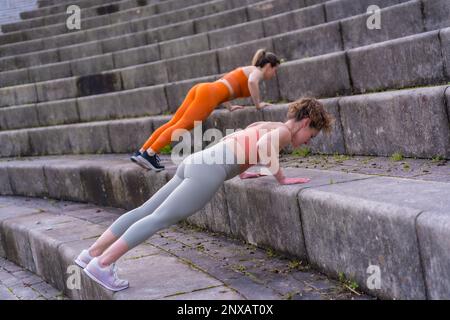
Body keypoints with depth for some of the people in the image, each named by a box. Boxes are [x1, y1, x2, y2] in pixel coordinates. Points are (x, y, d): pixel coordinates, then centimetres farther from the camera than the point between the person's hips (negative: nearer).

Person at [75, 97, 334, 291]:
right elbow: (263, 147, -22)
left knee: (145, 211, 7)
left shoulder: (265, 126, 29)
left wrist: (240, 171, 41)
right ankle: (102, 264, -16)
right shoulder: (284, 131, 2)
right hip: (208, 171, -9)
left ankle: (92, 253, 8)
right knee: (159, 219, -12)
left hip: (196, 162, 9)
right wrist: (281, 178, -11)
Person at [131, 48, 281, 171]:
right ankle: (150, 154, -26)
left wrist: (230, 107, 38)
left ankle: (141, 153, -8)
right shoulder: (257, 71, 7)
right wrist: (257, 104, -7)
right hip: (209, 95, -9)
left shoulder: (244, 70, 34)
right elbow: (252, 82, -19)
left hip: (200, 88, 9)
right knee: (181, 126, -17)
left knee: (173, 123, -1)